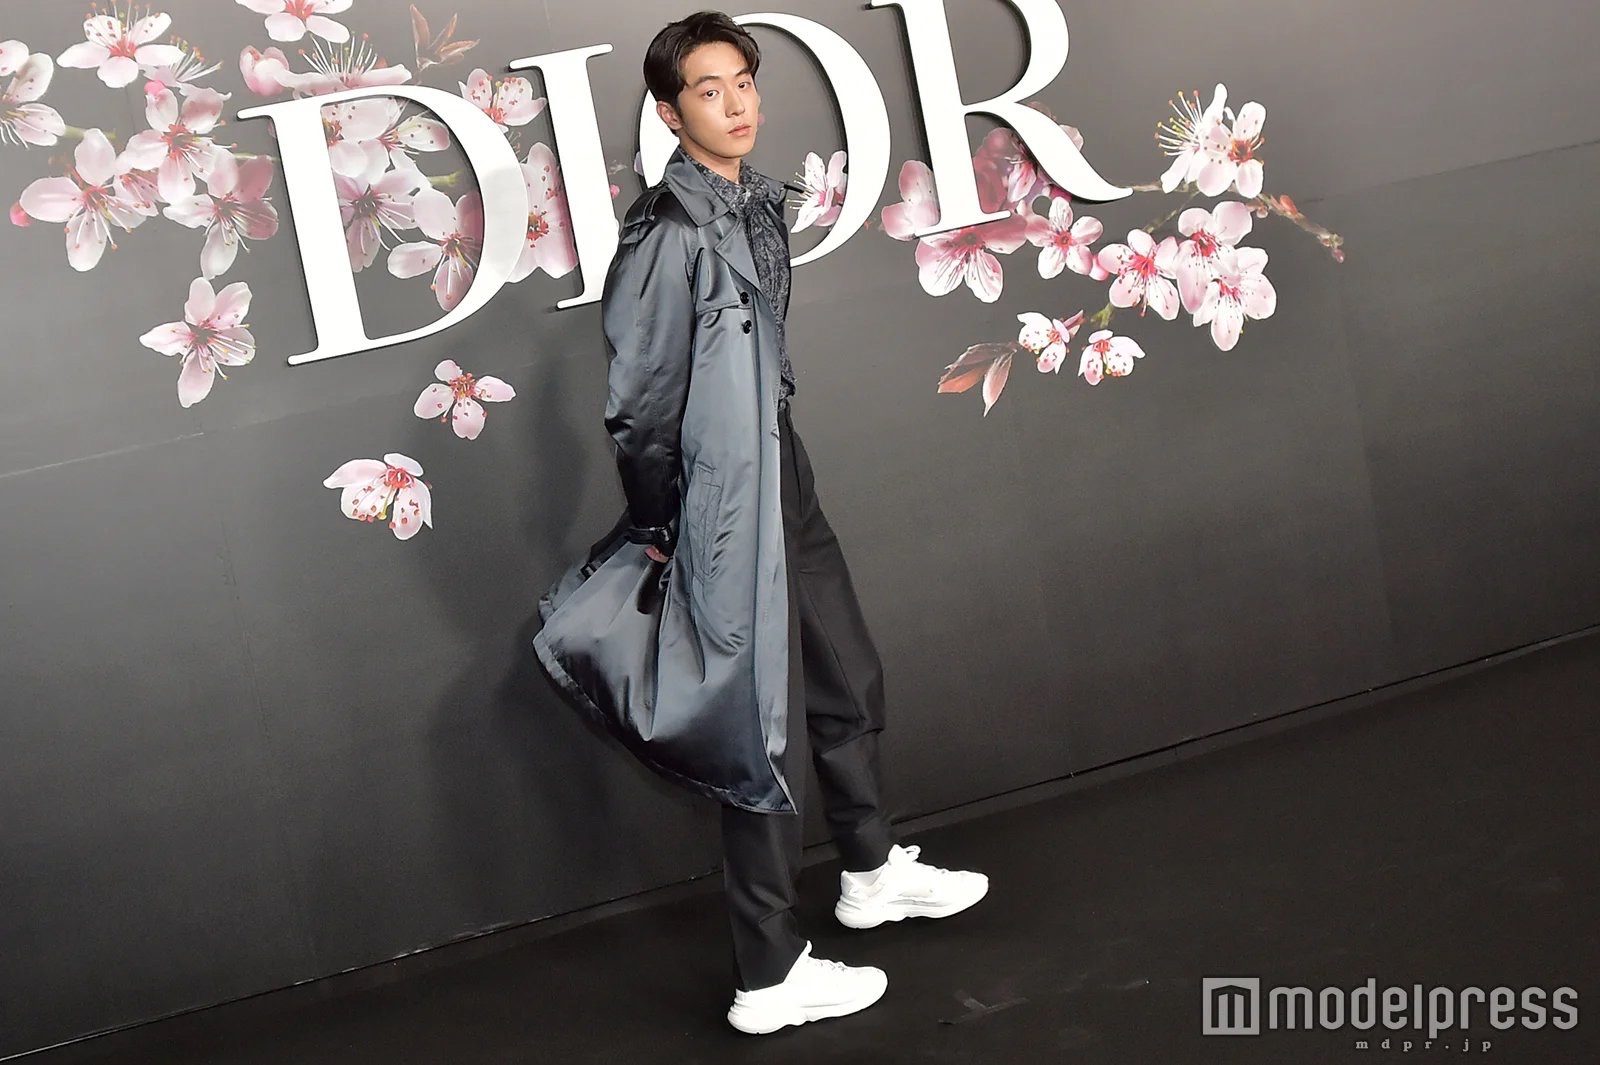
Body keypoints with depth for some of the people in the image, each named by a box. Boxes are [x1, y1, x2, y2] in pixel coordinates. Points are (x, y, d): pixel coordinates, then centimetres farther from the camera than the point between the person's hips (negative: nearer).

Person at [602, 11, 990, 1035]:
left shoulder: (758, 203, 7)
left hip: (787, 482, 9)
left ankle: (873, 871, 45)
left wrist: (787, 467, 15)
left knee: (848, 682, 22)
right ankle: (772, 978, 13)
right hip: (724, 508, -9)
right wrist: (655, 531, -8)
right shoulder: (668, 233, -19)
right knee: (766, 735, 0)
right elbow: (640, 403, -16)